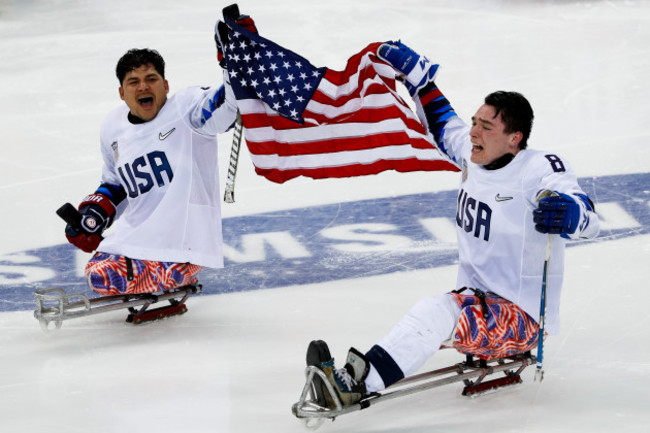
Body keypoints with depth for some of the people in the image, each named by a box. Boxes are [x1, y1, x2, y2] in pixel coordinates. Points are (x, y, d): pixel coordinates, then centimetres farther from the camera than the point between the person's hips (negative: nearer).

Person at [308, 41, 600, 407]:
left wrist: (568, 212, -53)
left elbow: (589, 221, -30)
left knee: (436, 314, -31)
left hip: (521, 319, -8)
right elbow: (445, 125, 28)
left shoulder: (540, 170, -16)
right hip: (476, 302, 8)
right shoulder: (473, 155, 6)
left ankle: (357, 383, -42)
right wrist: (415, 73, 28)